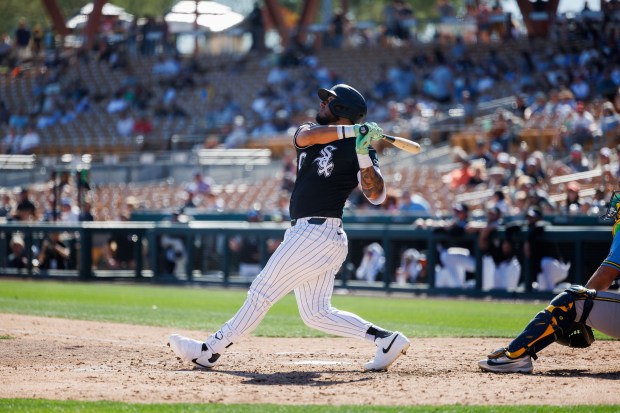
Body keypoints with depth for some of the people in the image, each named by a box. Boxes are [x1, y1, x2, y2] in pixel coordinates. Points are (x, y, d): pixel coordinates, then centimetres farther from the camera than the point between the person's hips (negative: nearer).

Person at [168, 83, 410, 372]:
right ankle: (386, 339, 5)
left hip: (317, 235, -8)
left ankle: (210, 351, 1)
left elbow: (376, 195, -13)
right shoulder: (313, 131, 16)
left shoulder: (358, 149, -3)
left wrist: (363, 154, -22)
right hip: (308, 234, 8)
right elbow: (306, 137, -10)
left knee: (263, 291, -5)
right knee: (315, 313, 7)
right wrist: (351, 131, -15)